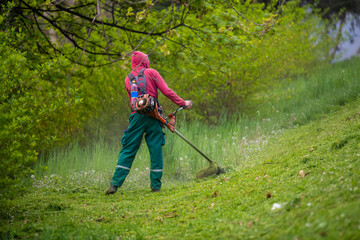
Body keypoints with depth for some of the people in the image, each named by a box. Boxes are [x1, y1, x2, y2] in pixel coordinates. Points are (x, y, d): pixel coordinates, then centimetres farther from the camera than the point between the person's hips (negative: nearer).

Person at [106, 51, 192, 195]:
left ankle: (115, 184, -5)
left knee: (128, 151, 3)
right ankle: (156, 185, 5)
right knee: (156, 149, 5)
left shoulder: (128, 79, 14)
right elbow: (167, 92, -3)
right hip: (152, 116, -3)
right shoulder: (151, 73, 2)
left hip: (136, 116, 3)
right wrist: (183, 103, 3)